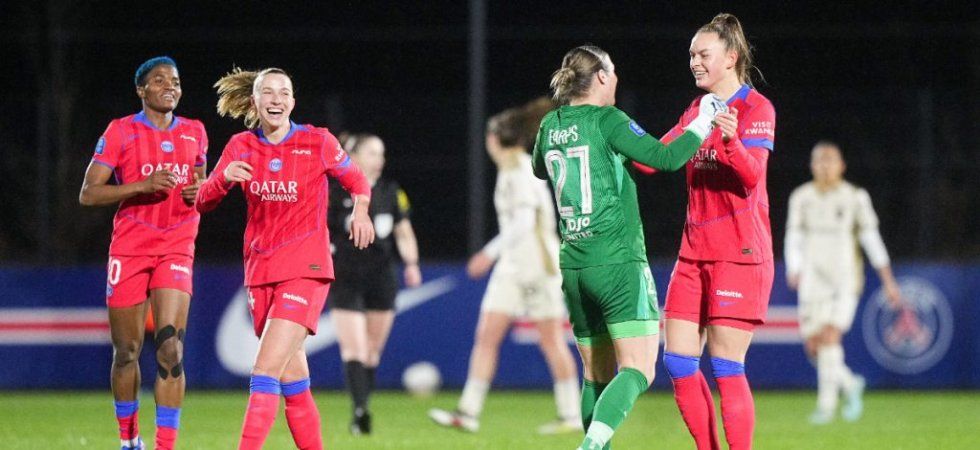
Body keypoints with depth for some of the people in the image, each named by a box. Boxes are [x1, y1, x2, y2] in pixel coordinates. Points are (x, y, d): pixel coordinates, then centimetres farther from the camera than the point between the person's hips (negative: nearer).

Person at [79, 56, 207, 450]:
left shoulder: (194, 133, 11)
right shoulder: (120, 132, -1)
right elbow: (87, 194, -5)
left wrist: (200, 192, 1)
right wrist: (144, 186, -17)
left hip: (177, 248, 1)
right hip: (129, 250, -1)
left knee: (171, 348, -15)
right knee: (126, 352, 5)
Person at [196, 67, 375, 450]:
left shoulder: (317, 142, -3)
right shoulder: (241, 146, 5)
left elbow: (356, 181, 12)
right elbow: (203, 201, 2)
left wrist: (360, 210, -9)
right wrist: (224, 178, -19)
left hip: (305, 270, -5)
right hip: (260, 271, 5)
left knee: (266, 371, -17)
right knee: (292, 379, 9)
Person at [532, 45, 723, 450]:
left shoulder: (550, 126, 9)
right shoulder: (606, 120, -9)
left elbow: (539, 169, 30)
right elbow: (666, 158, -13)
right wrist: (704, 123, -1)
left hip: (574, 265, 7)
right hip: (618, 263, -7)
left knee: (596, 374, 15)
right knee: (638, 371, -9)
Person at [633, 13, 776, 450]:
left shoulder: (757, 108, -6)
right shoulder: (697, 110, 16)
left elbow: (752, 173, -20)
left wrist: (730, 140, -39)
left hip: (740, 255, -7)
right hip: (695, 252, 7)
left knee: (726, 367, -10)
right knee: (678, 361, 2)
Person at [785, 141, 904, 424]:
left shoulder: (856, 198, 0)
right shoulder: (801, 197, 6)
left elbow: (871, 239, 1)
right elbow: (794, 239, 4)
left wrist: (888, 280, -1)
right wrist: (794, 270, -15)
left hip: (846, 280, -3)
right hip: (813, 281, 3)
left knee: (830, 336, -20)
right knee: (813, 345, -2)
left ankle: (827, 404, -16)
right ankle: (850, 385, 25)